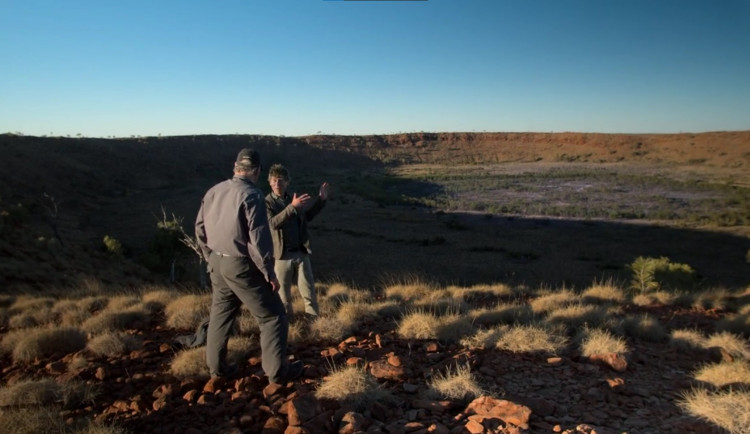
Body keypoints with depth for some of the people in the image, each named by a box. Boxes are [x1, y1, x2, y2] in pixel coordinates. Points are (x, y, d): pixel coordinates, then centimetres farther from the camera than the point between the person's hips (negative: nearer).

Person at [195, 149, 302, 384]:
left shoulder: (214, 191, 5)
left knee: (220, 314, 22)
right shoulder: (251, 195, -18)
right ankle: (277, 371, 9)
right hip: (241, 266, -8)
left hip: (217, 263, 8)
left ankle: (216, 366, 33)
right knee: (272, 316, 4)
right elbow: (259, 239, -21)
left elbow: (200, 228, 12)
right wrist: (269, 272, -13)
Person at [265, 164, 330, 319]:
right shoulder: (266, 202, -8)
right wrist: (292, 207, -34)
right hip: (282, 254, -3)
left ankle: (314, 318, 21)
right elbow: (273, 222, -25)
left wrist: (321, 200, 9)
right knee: (283, 292, 11)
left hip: (301, 252, 3)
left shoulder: (294, 199, 6)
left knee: (308, 289, 9)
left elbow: (308, 216, 21)